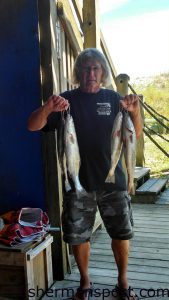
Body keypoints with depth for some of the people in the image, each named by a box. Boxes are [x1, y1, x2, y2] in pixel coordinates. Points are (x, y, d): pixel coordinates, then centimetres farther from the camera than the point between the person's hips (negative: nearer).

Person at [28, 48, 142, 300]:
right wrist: (48, 108, -28)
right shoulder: (68, 99, 0)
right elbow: (33, 126, -7)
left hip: (113, 180, 1)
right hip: (78, 181, -1)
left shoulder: (113, 98, 5)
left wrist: (135, 111, -16)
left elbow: (136, 134, 4)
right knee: (78, 236, 9)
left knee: (121, 233, 10)